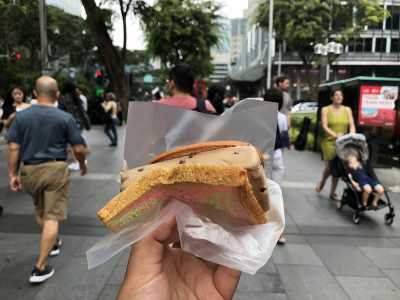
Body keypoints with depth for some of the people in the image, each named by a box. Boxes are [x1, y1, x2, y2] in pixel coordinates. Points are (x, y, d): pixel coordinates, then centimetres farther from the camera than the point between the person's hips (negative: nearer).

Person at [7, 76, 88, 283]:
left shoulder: (21, 116, 0)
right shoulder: (65, 118, -6)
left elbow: (13, 147, -2)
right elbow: (79, 148, -5)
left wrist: (13, 174, 5)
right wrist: (83, 165, 13)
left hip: (29, 170, 4)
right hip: (55, 169, -3)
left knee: (40, 212, 26)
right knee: (51, 217, 1)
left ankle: (52, 243, 46)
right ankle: (40, 267, 1)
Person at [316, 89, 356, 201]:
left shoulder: (347, 110, 11)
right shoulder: (326, 109, 2)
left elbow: (352, 125, 3)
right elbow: (325, 126, -9)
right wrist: (335, 135, -25)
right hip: (329, 141, -3)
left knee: (338, 167, 2)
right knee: (330, 166, -8)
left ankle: (332, 193, 15)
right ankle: (322, 182, 25)